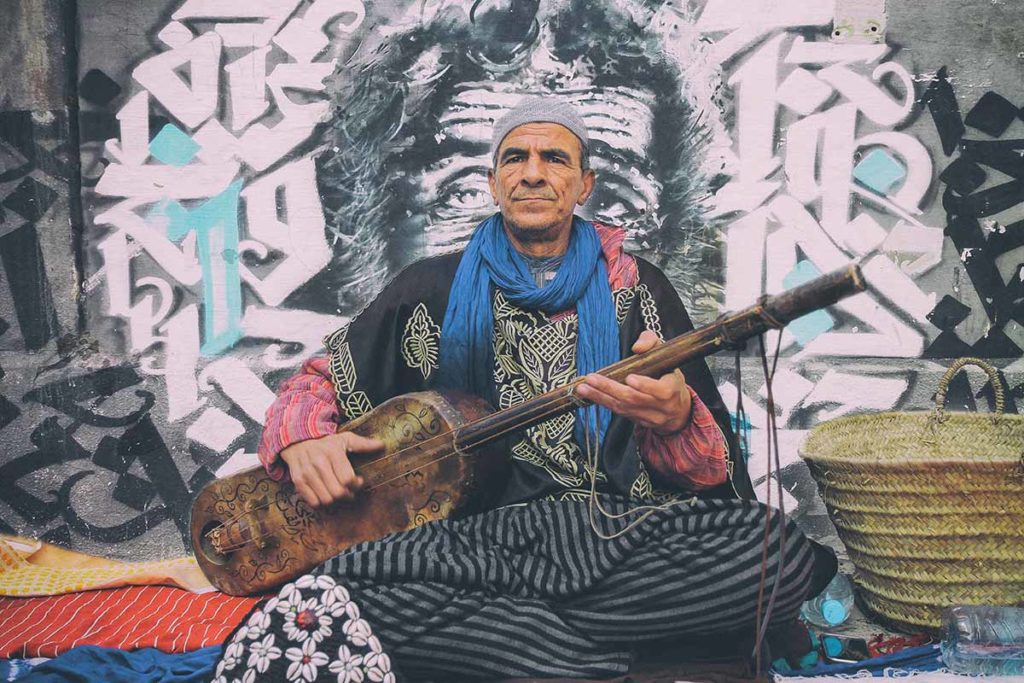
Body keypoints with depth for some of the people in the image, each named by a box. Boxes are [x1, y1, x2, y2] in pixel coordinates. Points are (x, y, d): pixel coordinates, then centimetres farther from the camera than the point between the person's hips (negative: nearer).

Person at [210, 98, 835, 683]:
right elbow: (320, 378, 19)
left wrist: (676, 420, -19)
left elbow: (716, 473, 6)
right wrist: (302, 439, -6)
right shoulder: (433, 288, 14)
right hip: (474, 534, 0)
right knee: (331, 595, -30)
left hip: (619, 530, 1)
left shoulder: (636, 289, 12)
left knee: (782, 553, -29)